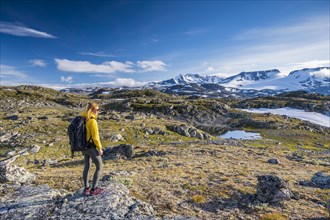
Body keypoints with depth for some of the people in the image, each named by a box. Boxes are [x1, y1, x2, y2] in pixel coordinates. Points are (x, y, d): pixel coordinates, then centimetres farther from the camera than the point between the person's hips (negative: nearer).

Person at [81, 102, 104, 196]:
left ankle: (86, 188, 29)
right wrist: (100, 148, -11)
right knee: (99, 166, 6)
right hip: (91, 147, -8)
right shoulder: (92, 121, -21)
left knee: (87, 166, 19)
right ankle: (94, 189, 11)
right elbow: (95, 137, -21)